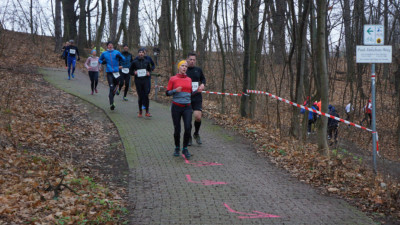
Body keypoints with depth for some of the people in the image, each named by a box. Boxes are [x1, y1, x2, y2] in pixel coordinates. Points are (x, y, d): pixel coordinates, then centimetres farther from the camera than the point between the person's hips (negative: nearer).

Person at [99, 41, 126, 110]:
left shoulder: (117, 52, 6)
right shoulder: (104, 53, 7)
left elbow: (123, 59, 9)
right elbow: (99, 60, 22)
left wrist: (120, 57, -12)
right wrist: (103, 62, 0)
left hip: (116, 72, 2)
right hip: (109, 72, -2)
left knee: (116, 86, 11)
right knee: (111, 87, -13)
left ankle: (110, 96, 38)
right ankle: (111, 103, -17)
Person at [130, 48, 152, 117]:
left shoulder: (146, 61, 6)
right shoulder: (134, 62, 1)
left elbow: (149, 69, 20)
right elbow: (130, 71, 8)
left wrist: (148, 73, -1)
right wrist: (134, 73, -11)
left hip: (146, 80, 1)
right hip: (138, 81, -1)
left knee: (146, 95, -8)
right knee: (140, 96, 3)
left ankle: (147, 112, -3)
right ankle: (140, 111, 18)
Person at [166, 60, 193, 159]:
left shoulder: (189, 79, 12)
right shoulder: (173, 79, 2)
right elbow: (167, 93, 2)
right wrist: (175, 90, -15)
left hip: (187, 107, 2)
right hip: (176, 107, -2)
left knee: (188, 128, -12)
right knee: (177, 129, 2)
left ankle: (185, 149, 4)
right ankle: (177, 148, 24)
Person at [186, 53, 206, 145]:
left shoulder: (198, 70, 5)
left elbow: (203, 79, 20)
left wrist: (202, 84, 0)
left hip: (197, 97, 1)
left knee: (198, 117, -13)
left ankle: (196, 134, 15)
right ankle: (189, 138, 23)